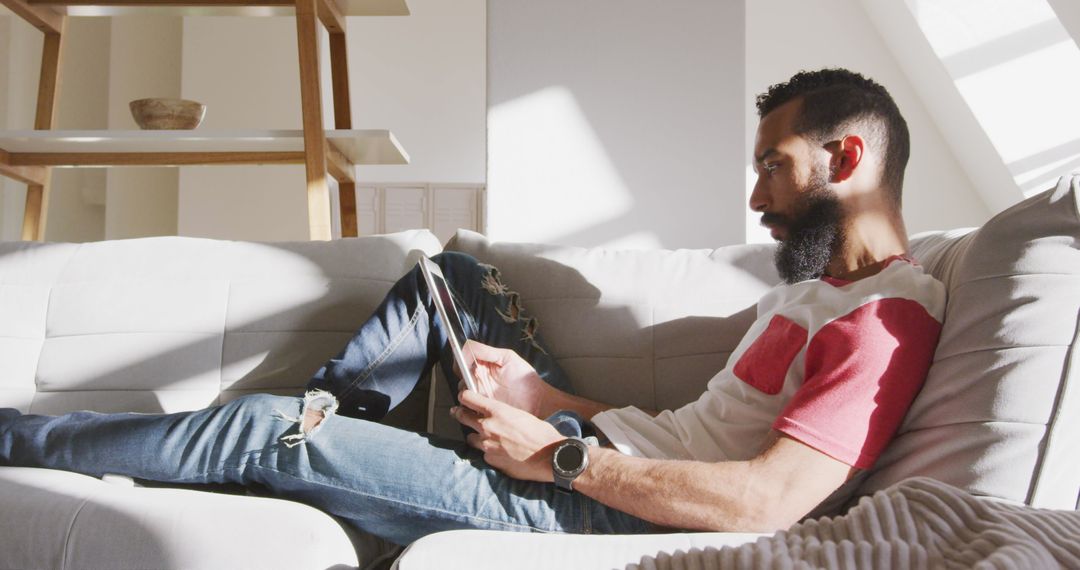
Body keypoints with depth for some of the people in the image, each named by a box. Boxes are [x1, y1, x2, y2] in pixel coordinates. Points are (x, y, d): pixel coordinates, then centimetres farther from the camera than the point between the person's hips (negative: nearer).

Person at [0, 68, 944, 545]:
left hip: (597, 511, -9)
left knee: (270, 431, -11)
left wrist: (555, 454, -19)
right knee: (450, 276, 17)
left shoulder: (889, 315, -15)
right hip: (604, 450, 9)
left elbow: (765, 500, -27)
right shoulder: (815, 284, 16)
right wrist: (546, 395, 5)